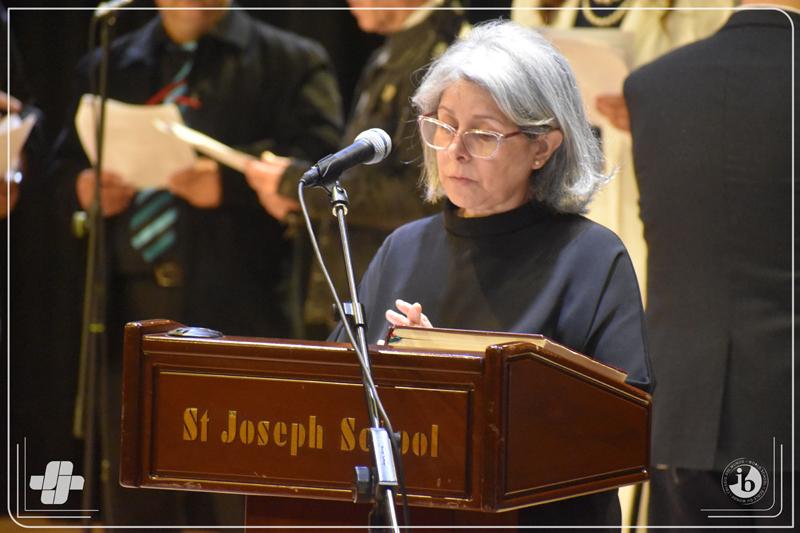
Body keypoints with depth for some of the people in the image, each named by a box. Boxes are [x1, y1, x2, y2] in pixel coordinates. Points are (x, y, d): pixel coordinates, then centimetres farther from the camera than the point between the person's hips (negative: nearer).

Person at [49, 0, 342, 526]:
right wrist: (86, 188, -2)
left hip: (238, 311, -4)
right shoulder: (108, 67, 19)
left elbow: (321, 166, -7)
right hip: (130, 311, 5)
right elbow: (66, 166, 21)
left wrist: (231, 182, -21)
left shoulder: (293, 63, 4)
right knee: (135, 498, 9)